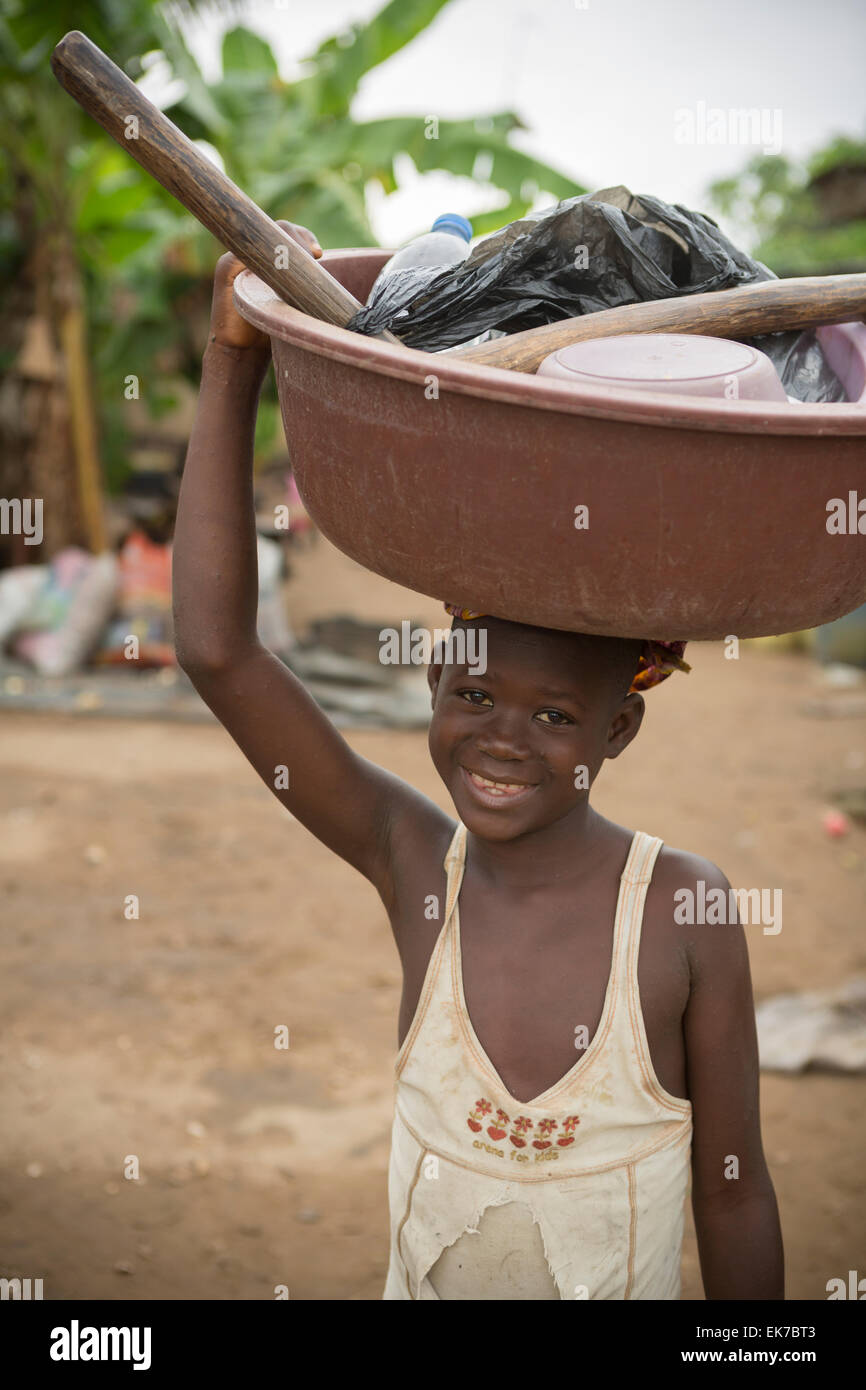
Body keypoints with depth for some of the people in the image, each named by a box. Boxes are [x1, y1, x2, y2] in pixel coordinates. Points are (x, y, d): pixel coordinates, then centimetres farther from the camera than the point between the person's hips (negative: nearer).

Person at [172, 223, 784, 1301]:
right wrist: (233, 359, -25)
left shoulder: (683, 907, -20)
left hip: (633, 1290, -2)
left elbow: (732, 1191, -9)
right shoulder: (414, 863, -15)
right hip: (420, 1287, 2)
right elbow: (216, 650, -23)